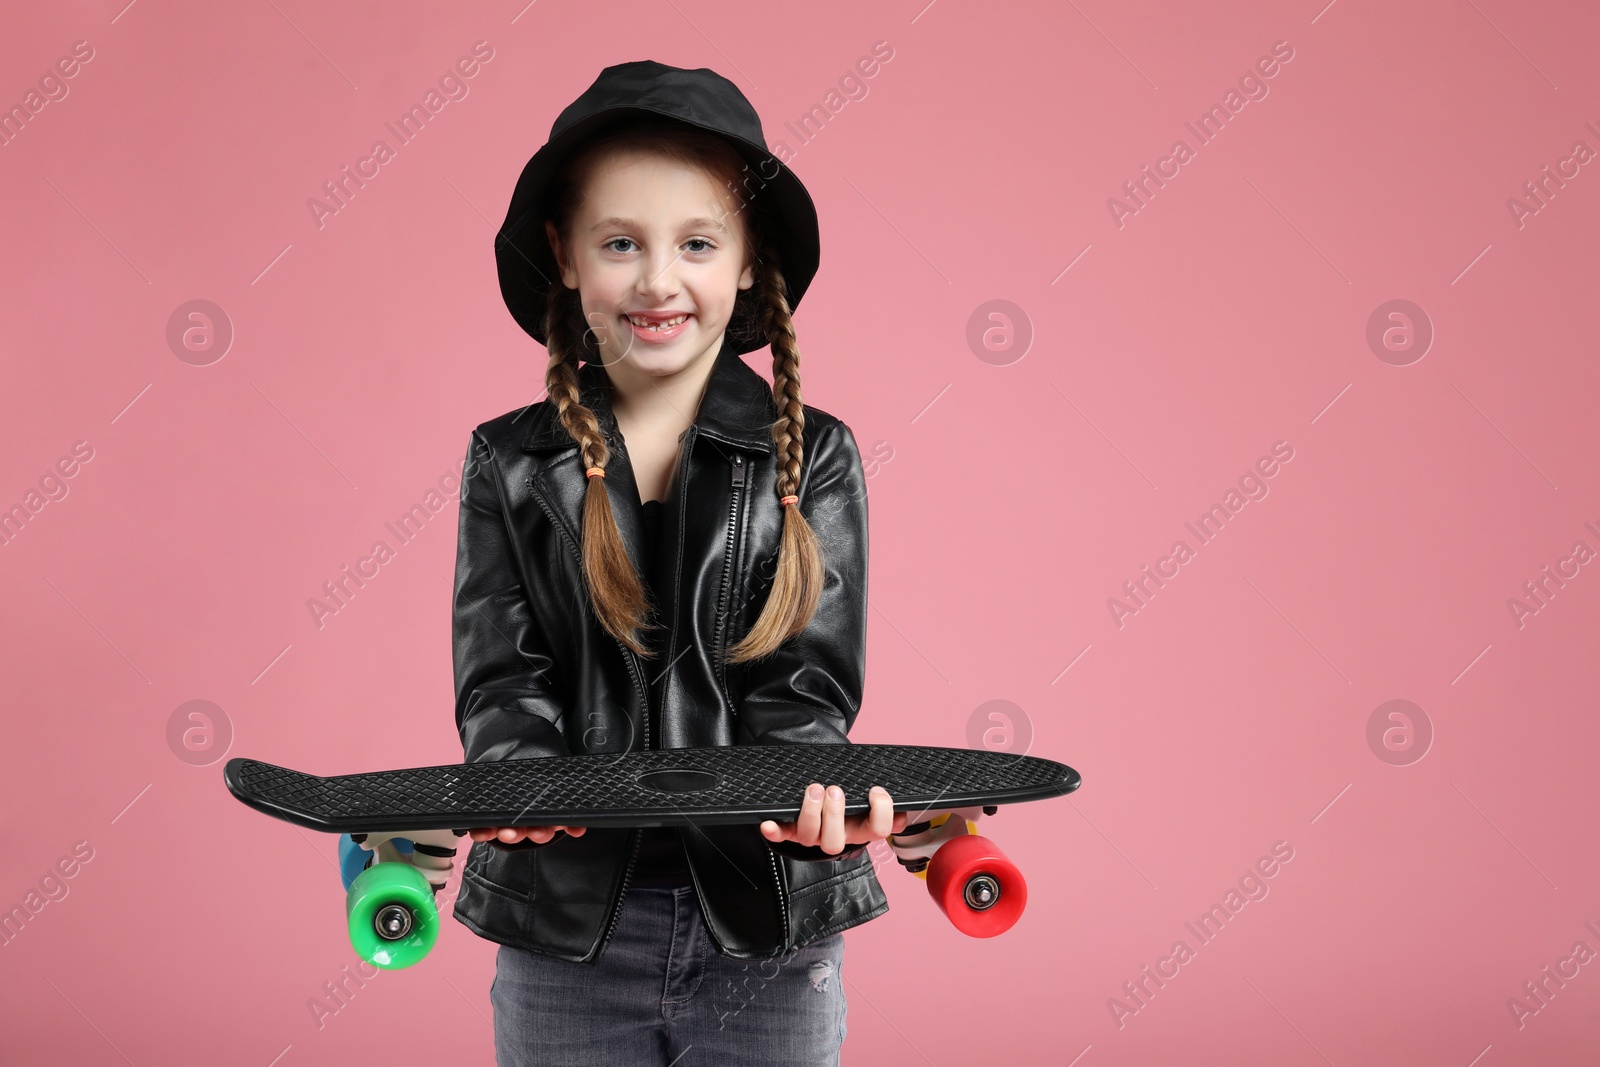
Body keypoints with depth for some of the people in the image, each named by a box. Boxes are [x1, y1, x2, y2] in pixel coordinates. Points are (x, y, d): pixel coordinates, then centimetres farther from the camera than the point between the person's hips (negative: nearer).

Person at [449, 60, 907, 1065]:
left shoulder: (815, 456, 0)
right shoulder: (509, 462, 3)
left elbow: (807, 683, -5)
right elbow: (502, 681, -2)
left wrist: (812, 790, -26)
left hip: (767, 939, 0)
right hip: (565, 933, 1)